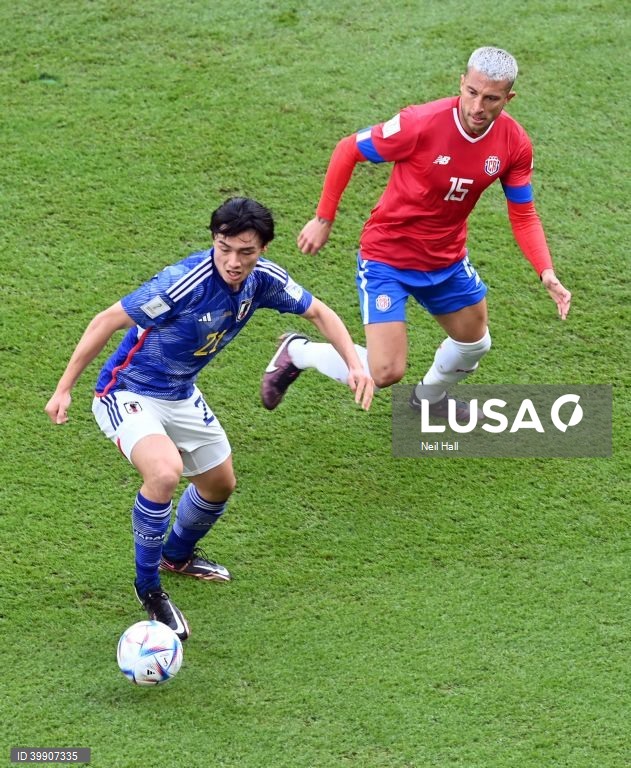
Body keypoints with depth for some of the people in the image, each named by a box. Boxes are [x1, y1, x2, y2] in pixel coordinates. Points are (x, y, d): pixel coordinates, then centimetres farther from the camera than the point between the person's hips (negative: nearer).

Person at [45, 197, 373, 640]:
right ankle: (148, 586, -11)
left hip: (182, 395, 8)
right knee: (165, 471, -32)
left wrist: (354, 364, -10)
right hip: (128, 393, -8)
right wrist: (64, 389, -21)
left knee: (220, 484, 21)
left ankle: (177, 555, 52)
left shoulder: (263, 279, -13)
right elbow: (107, 322, -24)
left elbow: (318, 312, 5)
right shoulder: (184, 282, -33)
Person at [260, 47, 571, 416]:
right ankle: (297, 353, 13)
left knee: (475, 344, 23)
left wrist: (546, 271, -16)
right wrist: (324, 219, -11)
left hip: (447, 259, 6)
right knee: (386, 372, -15)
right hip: (386, 257, -6)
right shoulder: (421, 123, -28)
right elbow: (348, 151, -14)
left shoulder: (515, 143, -13)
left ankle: (431, 397, 57)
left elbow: (523, 215, -1)